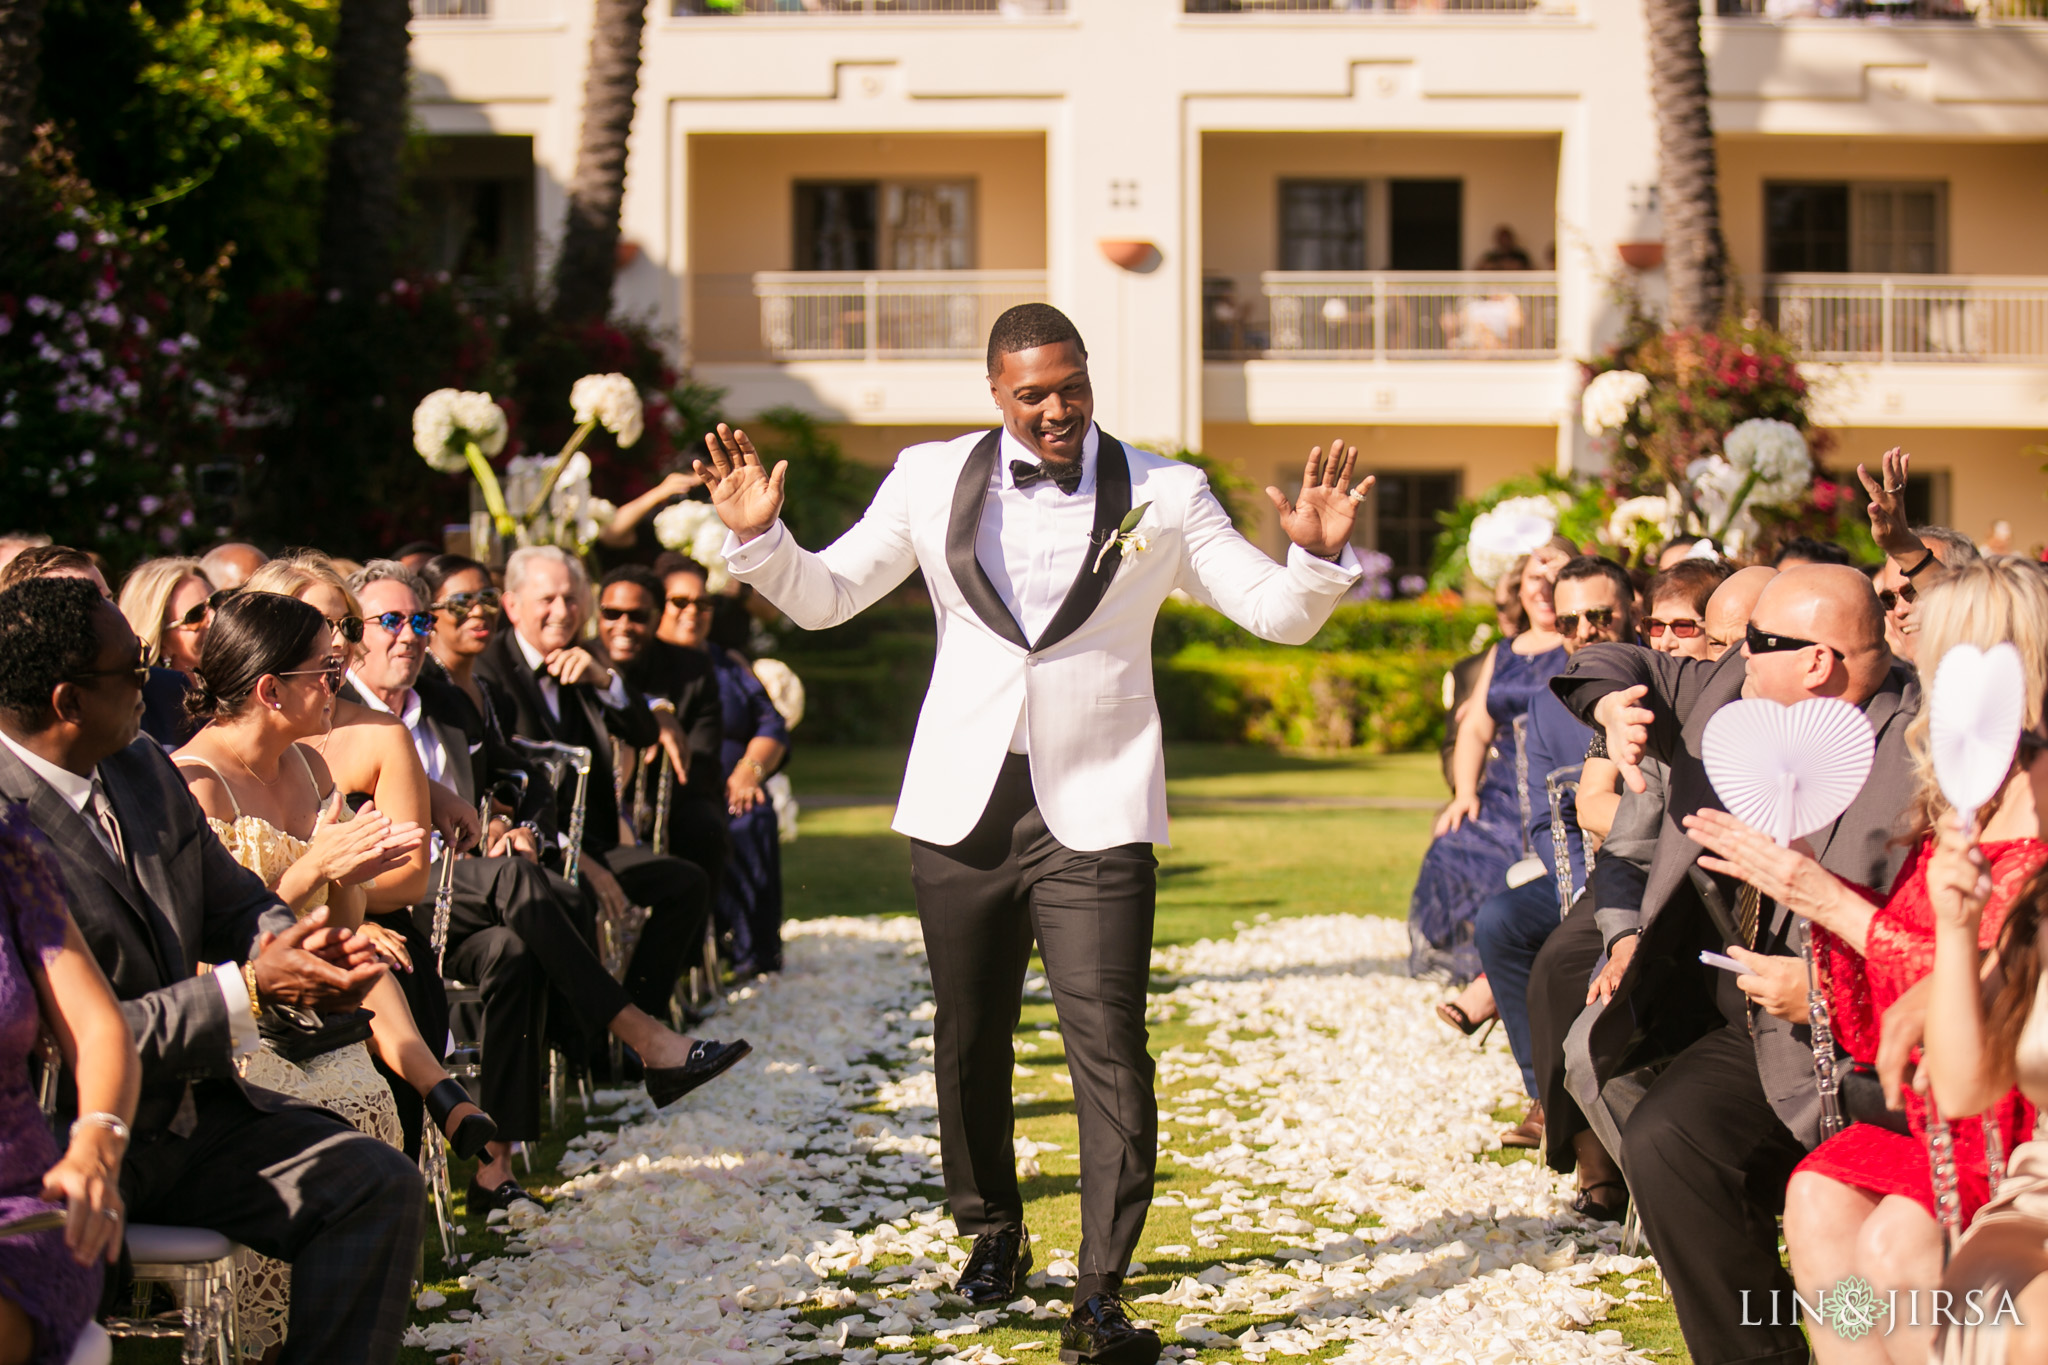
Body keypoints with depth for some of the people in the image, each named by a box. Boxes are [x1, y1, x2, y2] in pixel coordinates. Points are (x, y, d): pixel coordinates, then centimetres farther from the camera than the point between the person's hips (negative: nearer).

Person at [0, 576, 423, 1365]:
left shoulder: (146, 774, 9)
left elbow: (233, 901, 19)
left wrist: (301, 946, -6)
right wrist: (247, 991, -22)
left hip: (192, 1114, 7)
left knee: (378, 1187, -9)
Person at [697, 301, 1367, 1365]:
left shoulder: (1162, 495, 1)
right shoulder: (931, 480, 5)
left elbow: (1278, 613, 1)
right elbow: (821, 597, 10)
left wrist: (1318, 557, -19)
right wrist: (757, 537, -8)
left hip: (1095, 813, -2)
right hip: (963, 809, 3)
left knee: (1108, 1046, -11)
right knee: (971, 1039, 14)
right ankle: (992, 1236, 36)